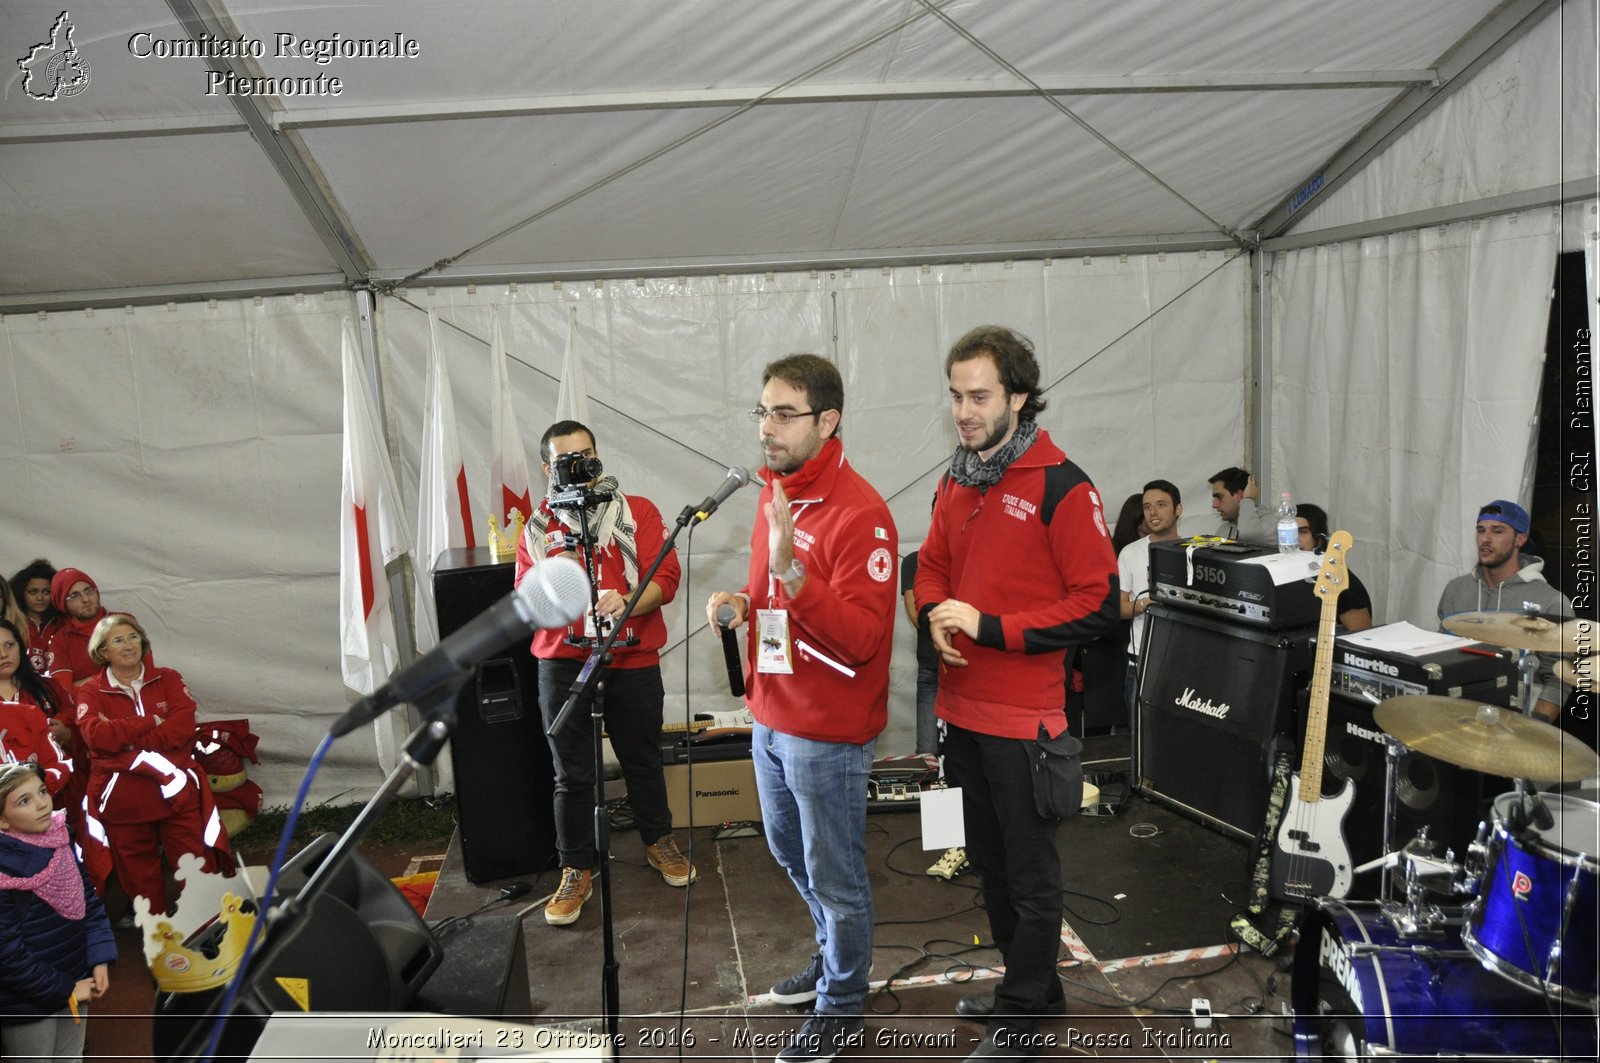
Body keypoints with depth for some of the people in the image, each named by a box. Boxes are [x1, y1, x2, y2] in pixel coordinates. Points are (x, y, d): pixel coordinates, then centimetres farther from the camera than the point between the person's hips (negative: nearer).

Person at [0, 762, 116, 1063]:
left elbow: (89, 901, 5)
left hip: (72, 986, 6)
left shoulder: (59, 844, -3)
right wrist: (64, 989, -15)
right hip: (26, 1004, -6)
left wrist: (101, 958, -6)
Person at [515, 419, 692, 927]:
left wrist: (626, 602, -26)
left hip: (633, 662, -1)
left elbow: (666, 577, -7)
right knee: (572, 774, 6)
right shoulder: (537, 528, 7)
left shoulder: (639, 512, 1)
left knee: (643, 759, 14)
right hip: (562, 664, 1)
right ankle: (577, 870, 22)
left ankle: (660, 842, 37)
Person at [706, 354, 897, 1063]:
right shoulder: (774, 493, 6)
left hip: (828, 732, -9)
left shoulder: (858, 513, -21)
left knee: (834, 878, 8)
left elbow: (860, 638, -27)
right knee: (790, 854, 25)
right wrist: (743, 604, -1)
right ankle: (835, 956, 48)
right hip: (771, 717, 9)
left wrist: (791, 571, -39)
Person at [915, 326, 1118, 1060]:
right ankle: (1033, 988, 41)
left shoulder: (1061, 487, -14)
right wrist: (937, 613, -3)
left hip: (1024, 719, -7)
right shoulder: (956, 482, 7)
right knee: (988, 861, 21)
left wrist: (990, 627, -20)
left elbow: (1098, 604, -17)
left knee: (1030, 876, 8)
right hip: (964, 709, 8)